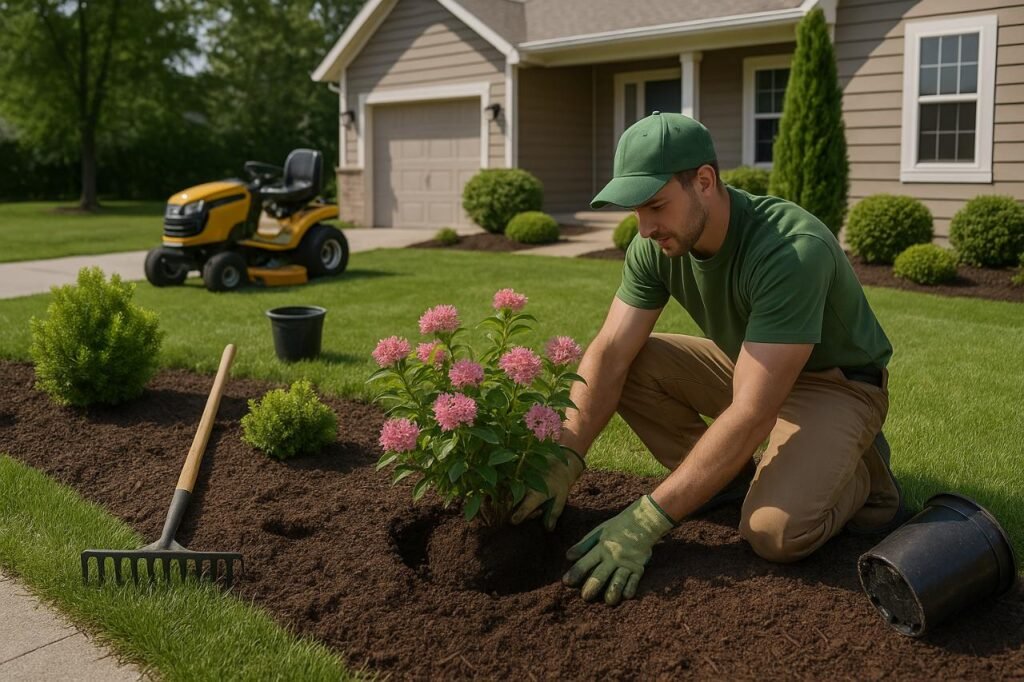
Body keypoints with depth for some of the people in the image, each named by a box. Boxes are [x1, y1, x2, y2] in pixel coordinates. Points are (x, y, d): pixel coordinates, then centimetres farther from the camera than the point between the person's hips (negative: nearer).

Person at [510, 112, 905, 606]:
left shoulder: (793, 251, -36)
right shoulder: (656, 245, -15)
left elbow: (751, 414, -39)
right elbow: (610, 352, -15)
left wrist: (646, 521, -41)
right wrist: (562, 462, -29)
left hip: (835, 381, -6)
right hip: (747, 364, 6)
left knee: (774, 531, -30)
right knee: (631, 366, -14)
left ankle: (858, 473, 3)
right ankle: (728, 477, 5)